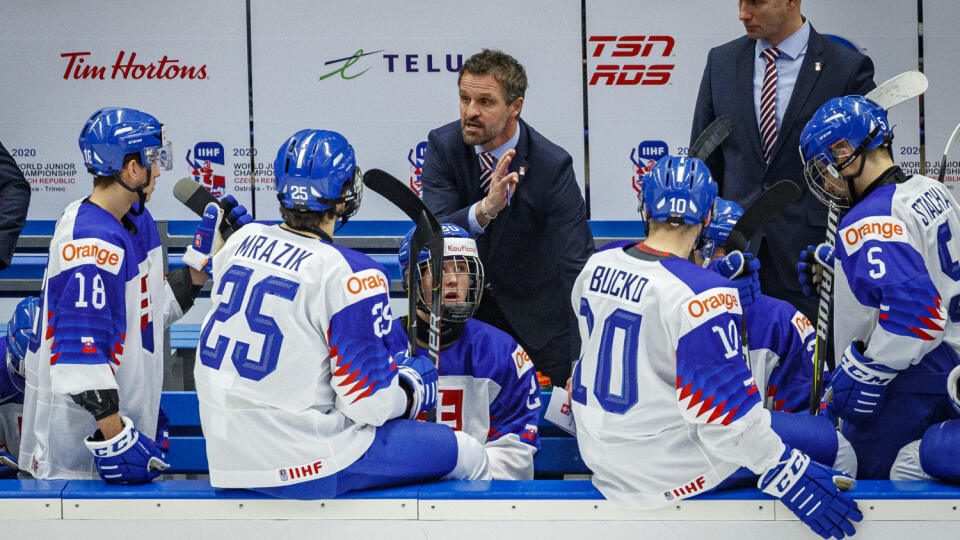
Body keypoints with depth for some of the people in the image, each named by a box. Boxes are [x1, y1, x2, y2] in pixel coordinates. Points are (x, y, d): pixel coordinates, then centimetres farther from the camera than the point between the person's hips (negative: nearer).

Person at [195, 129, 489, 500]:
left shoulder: (242, 240, 5)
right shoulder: (351, 275, -17)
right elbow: (369, 401, -16)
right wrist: (414, 387, 7)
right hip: (305, 466, -8)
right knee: (469, 457, 7)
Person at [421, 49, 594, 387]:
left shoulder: (552, 165, -23)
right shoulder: (443, 146, -14)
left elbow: (578, 264, -27)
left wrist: (583, 365, -35)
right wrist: (485, 209, -45)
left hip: (535, 306, -2)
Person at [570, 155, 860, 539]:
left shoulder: (596, 267, -1)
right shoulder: (700, 294, -24)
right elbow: (724, 411, -24)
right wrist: (786, 476, -15)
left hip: (596, 450, 8)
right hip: (664, 472, -8)